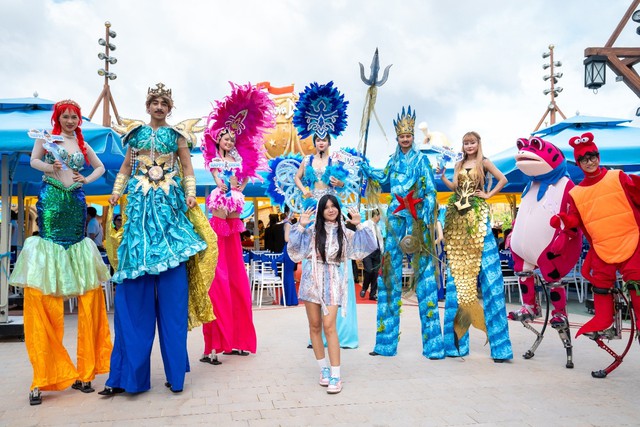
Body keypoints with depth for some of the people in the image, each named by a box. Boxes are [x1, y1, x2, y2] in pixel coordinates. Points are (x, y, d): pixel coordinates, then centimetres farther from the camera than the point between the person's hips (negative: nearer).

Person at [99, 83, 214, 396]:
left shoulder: (177, 136, 11)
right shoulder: (136, 135, 15)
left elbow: (188, 171, 9)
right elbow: (125, 169, 16)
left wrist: (190, 195, -7)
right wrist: (117, 193, 1)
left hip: (169, 207, -1)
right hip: (140, 207, 2)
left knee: (171, 288, -5)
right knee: (133, 289, -3)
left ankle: (175, 372, 4)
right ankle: (125, 374, 5)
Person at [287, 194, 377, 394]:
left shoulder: (344, 233, 8)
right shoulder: (312, 231, 6)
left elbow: (368, 246, 3)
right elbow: (294, 247, -1)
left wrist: (359, 225, -6)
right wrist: (301, 226, -8)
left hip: (332, 282, -1)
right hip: (312, 280, 2)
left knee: (329, 326, -13)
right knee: (314, 326, 6)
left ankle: (335, 375, -8)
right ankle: (324, 369, 21)